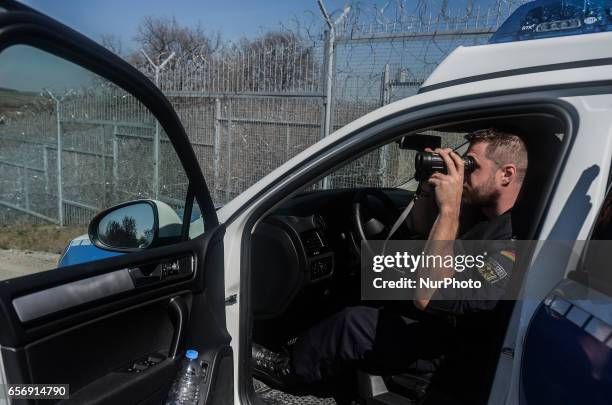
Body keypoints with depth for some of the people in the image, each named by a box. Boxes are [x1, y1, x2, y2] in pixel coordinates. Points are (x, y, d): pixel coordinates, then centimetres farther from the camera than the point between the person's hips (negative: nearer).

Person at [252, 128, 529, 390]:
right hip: (437, 321, 10)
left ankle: (290, 369, 6)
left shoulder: (513, 247, -31)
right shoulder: (481, 211, -3)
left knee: (355, 324, -22)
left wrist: (448, 209, -38)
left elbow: (427, 298, -39)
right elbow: (415, 226, 10)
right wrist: (431, 190, -11)